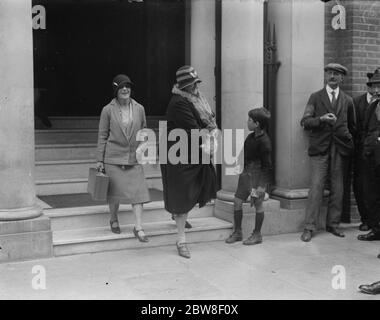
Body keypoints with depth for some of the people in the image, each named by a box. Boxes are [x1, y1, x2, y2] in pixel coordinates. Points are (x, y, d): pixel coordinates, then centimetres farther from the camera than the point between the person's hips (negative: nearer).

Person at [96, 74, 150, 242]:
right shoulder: (108, 110, -2)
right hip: (114, 157, -2)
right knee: (115, 190, 6)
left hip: (134, 158, 2)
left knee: (138, 190, -5)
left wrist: (142, 145, 1)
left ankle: (138, 227, -1)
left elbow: (143, 130, 17)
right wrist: (100, 160, 0)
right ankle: (114, 219, 31)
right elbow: (102, 135, 1)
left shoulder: (139, 109, 4)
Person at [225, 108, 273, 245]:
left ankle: (257, 234, 17)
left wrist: (262, 185, -18)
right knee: (237, 201, 7)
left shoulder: (264, 142, -18)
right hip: (246, 171, 8)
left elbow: (267, 165, -16)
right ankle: (237, 232, 19)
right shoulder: (251, 136, 6)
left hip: (258, 174, -8)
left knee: (257, 203, 3)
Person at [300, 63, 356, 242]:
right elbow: (305, 122, -1)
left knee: (337, 188, 5)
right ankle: (309, 227, -3)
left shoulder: (347, 101, 13)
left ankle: (333, 224, 17)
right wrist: (321, 119, -17)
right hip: (320, 148, -2)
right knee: (316, 187, -8)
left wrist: (349, 143, 12)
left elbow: (352, 125, 22)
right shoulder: (315, 97, 8)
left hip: (339, 148, 3)